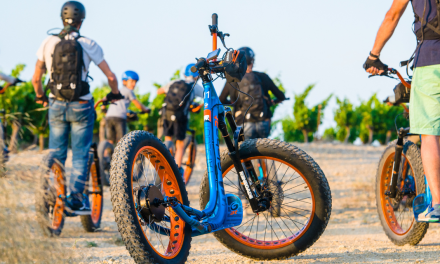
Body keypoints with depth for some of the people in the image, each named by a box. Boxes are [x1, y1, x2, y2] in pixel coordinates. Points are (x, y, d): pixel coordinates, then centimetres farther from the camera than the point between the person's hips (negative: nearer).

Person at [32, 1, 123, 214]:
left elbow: (36, 79, 5)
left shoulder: (48, 43, 0)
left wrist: (40, 97, 24)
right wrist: (114, 94, 14)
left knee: (56, 154, 12)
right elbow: (110, 76, -5)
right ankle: (76, 197, 1)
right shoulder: (88, 44, -6)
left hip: (56, 106, 2)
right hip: (81, 106, -2)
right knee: (80, 155, 6)